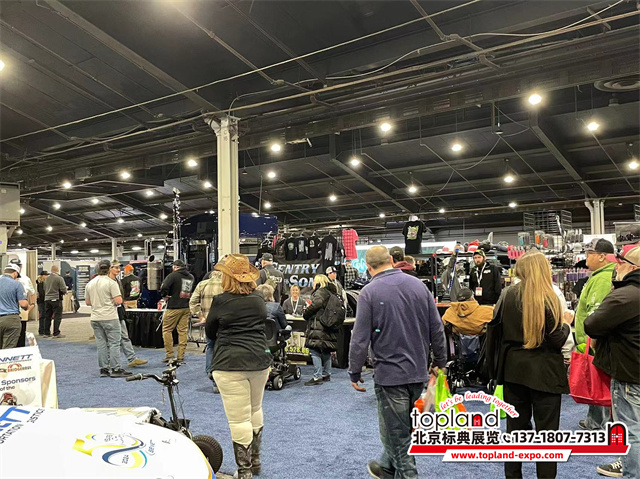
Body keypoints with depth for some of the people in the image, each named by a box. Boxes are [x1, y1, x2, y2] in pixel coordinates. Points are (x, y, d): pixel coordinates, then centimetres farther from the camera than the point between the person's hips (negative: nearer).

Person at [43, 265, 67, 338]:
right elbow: (63, 289, -16)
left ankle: (46, 332, 19)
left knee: (47, 316, 14)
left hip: (47, 299, 6)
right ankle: (56, 333, -4)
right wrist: (64, 292, 5)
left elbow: (44, 288, 15)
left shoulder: (47, 278, 7)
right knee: (57, 316, -2)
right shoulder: (59, 278, -12)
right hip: (56, 299, -6)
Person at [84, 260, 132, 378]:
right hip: (110, 318, -6)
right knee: (114, 343, -2)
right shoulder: (111, 282, -11)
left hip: (95, 318, 6)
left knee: (101, 344, 10)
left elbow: (87, 302, 16)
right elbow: (118, 301, -16)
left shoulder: (89, 284, 10)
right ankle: (116, 369, -1)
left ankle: (103, 369, 13)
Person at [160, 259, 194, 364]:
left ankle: (169, 355, 5)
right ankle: (181, 357, 9)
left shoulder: (173, 275, -9)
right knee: (183, 331, 7)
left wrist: (165, 295, -1)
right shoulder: (191, 277, 10)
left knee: (167, 330, 6)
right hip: (186, 307, 6)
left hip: (174, 307, -6)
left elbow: (164, 288, -18)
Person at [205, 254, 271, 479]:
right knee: (255, 411, 22)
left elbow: (210, 332, 7)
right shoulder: (259, 301, 7)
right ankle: (255, 460, 37)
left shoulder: (220, 301, -6)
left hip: (230, 365, -6)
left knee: (239, 419, 0)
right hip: (259, 362, 6)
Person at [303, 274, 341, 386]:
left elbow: (314, 305, -18)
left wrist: (305, 314, -2)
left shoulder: (320, 292, -9)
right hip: (330, 328, 9)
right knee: (326, 351, 17)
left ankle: (317, 377, -10)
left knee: (314, 350, -7)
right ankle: (326, 374, 25)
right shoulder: (333, 293, 18)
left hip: (319, 327, -9)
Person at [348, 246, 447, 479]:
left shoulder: (369, 292, -13)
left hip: (390, 372, -6)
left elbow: (360, 339, -14)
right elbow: (437, 328, 3)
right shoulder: (418, 284, 0)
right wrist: (440, 360, 15)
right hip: (418, 371, 6)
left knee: (397, 432, 8)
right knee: (401, 425, 24)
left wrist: (354, 373, -3)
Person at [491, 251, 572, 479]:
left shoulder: (508, 295, -1)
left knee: (516, 426, 16)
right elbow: (557, 341, -12)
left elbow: (497, 328, 9)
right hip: (543, 372, -4)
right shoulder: (548, 298, -14)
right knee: (546, 430, 9)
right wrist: (566, 325, 7)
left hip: (514, 368, 5)